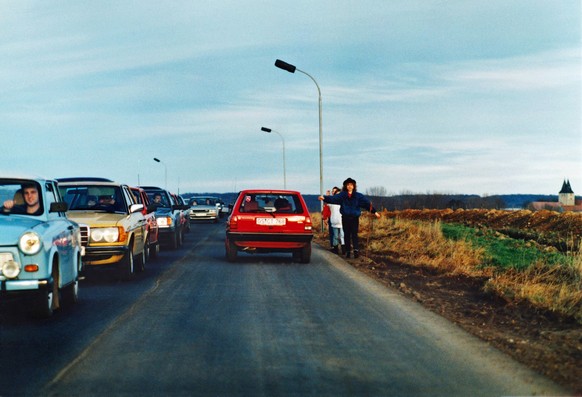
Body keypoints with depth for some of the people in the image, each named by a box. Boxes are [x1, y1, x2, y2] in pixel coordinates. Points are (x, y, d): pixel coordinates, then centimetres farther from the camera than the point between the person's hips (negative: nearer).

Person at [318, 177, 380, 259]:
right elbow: (333, 198, -11)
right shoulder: (342, 195, 4)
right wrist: (325, 198, -29)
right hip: (345, 218, 1)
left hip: (355, 218, -1)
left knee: (354, 234, -12)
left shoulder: (358, 196, 4)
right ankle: (348, 251, 9)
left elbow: (367, 203, 0)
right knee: (347, 235, 5)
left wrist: (374, 211, -7)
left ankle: (356, 250, -22)